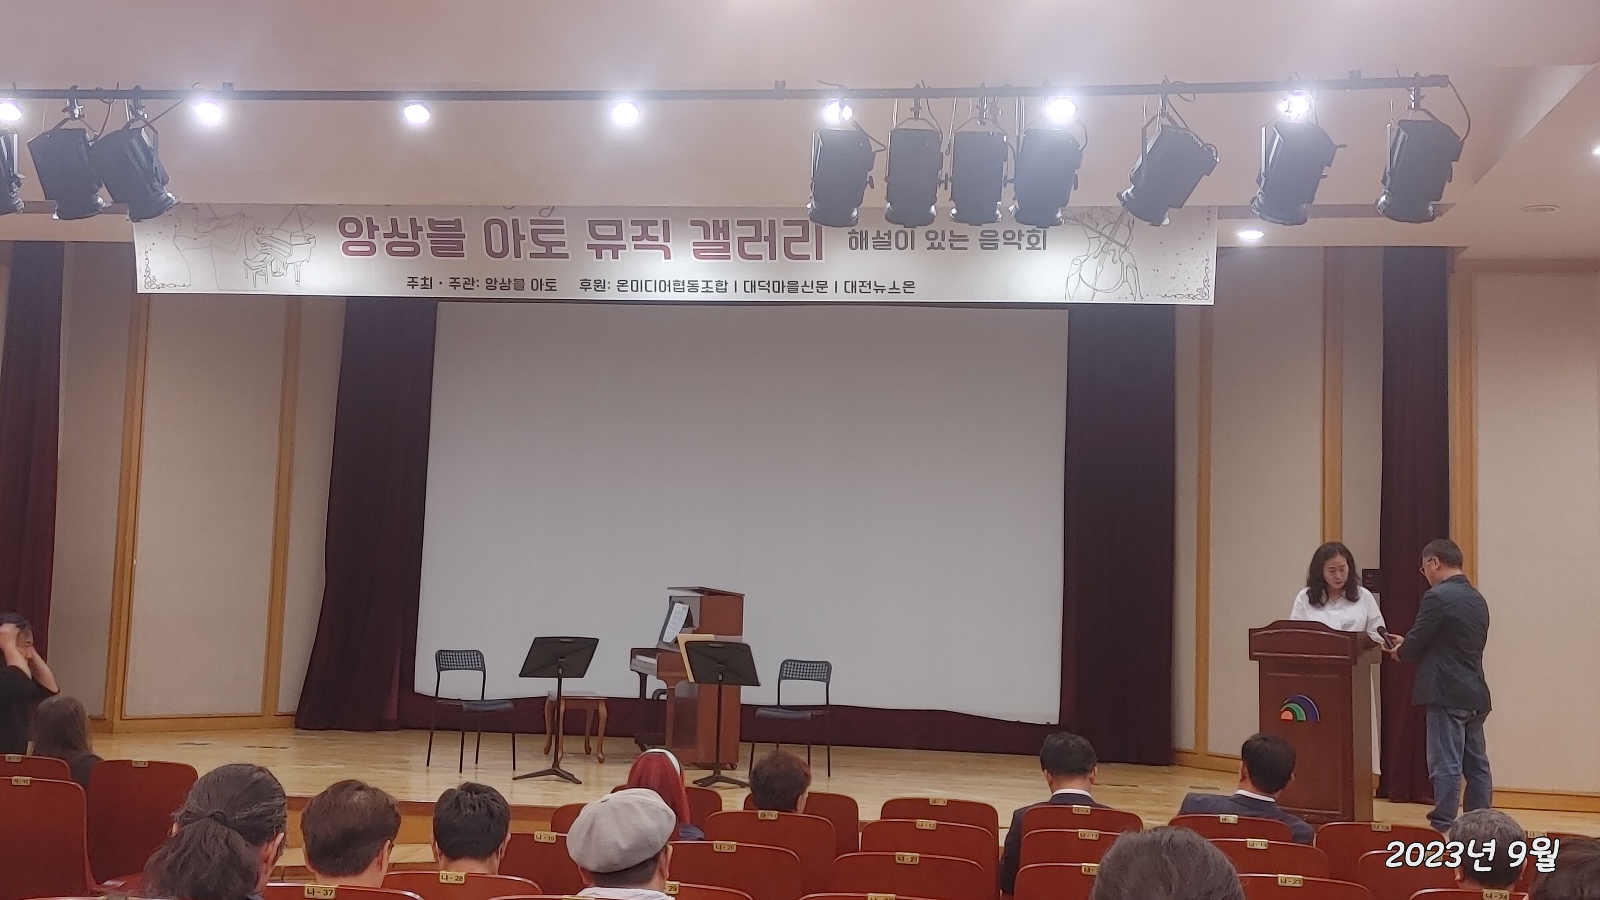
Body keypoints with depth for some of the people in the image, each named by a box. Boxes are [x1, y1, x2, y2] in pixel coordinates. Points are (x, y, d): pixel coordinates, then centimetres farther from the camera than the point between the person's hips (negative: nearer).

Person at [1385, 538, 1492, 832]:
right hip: (1475, 694, 9)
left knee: (1446, 766, -7)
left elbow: (1415, 645, -12)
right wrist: (1410, 645, 20)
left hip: (1447, 695, -9)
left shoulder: (1437, 597, -13)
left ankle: (1442, 828, -5)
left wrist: (1400, 651, 10)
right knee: (1476, 765, 12)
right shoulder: (1477, 599, 14)